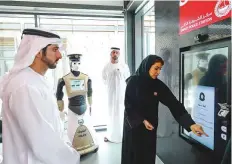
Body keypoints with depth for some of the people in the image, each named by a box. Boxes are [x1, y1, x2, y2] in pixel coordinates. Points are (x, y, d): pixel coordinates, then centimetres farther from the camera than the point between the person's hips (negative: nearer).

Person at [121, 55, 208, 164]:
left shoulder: (158, 85, -8)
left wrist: (190, 123, -24)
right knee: (133, 154, 11)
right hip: (133, 124, -3)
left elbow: (173, 104, -15)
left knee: (148, 155, 12)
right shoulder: (133, 81, -16)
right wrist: (142, 121, -18)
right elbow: (128, 105, -13)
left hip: (150, 125, 3)